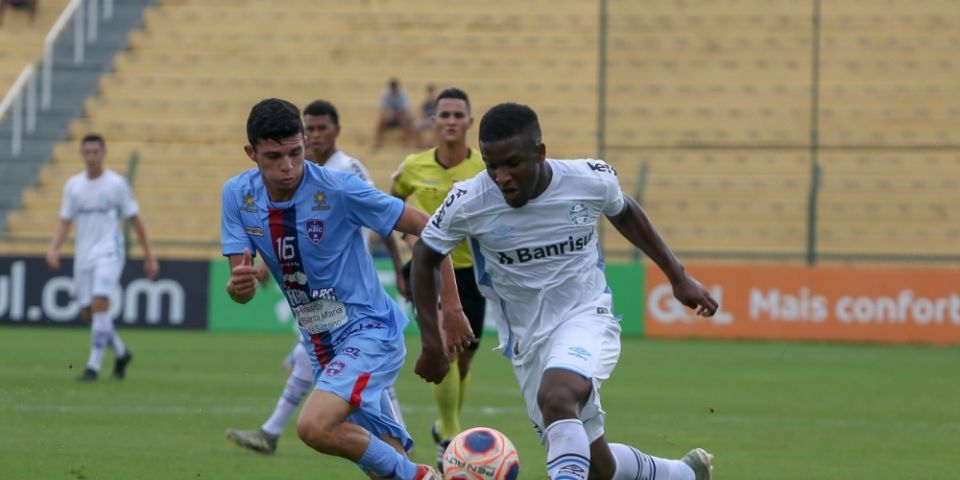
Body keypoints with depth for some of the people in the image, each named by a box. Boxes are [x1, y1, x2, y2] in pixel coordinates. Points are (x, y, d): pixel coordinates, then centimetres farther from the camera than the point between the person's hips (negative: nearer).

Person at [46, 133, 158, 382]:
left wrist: (149, 256, 2)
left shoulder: (117, 184, -2)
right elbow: (65, 222, 10)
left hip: (109, 252, -5)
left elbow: (135, 221, 3)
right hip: (83, 256, 5)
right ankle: (121, 353, 28)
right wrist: (54, 248, -8)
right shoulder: (73, 185, 9)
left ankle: (94, 366, -17)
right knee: (87, 312, 5)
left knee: (99, 303, -20)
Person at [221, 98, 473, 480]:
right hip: (320, 344, 6)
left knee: (314, 427, -27)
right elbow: (242, 288, -5)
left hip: (369, 332, -6)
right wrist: (238, 285, -30)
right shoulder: (238, 195, -4)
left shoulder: (339, 190, -20)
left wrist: (451, 307, -16)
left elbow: (427, 229, -13)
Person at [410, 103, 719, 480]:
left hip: (587, 317, -3)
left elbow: (624, 213, 9)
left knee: (556, 398, -36)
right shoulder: (468, 204, -17)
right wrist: (432, 342, -2)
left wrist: (678, 277, 11)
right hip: (527, 337, 3)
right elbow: (424, 257, 1)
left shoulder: (591, 180, -16)